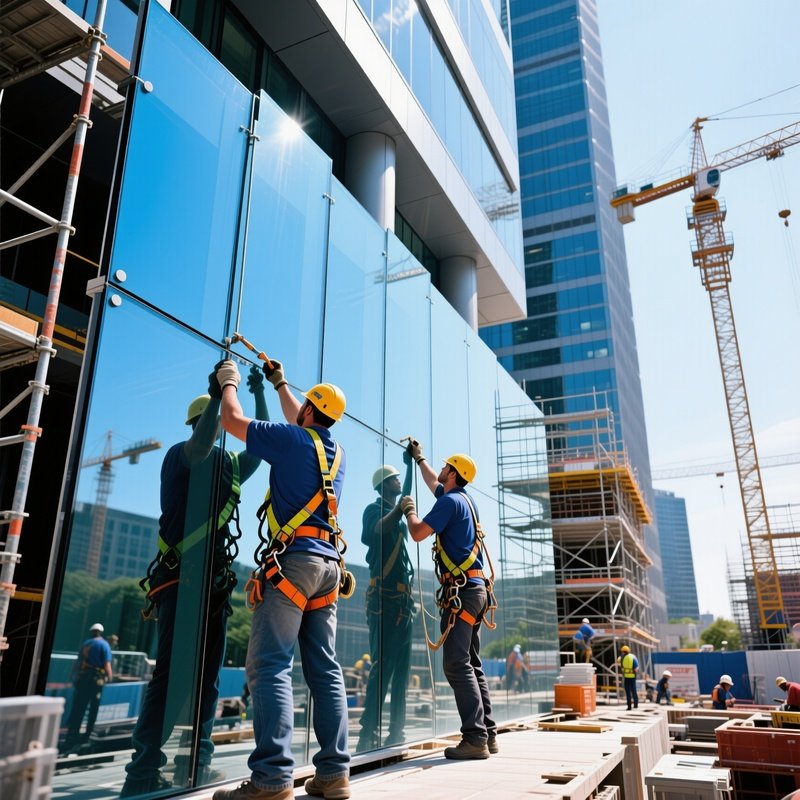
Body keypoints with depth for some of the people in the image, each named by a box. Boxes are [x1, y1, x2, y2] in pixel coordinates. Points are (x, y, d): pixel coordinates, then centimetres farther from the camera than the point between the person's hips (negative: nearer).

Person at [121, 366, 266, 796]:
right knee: (171, 674, -10)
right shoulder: (180, 454, -3)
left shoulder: (228, 464, 18)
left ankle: (196, 763, 15)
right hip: (181, 580, -7)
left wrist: (259, 393, 19)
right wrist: (217, 394, -25)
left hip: (215, 583, 8)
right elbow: (199, 448, -25)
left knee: (207, 675, 8)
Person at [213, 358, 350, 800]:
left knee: (270, 664, -9)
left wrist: (229, 383, 27)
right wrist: (280, 383, 49)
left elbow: (233, 420, 8)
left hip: (293, 560, -7)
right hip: (328, 565, 7)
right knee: (325, 668, 6)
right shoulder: (336, 453, 18)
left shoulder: (293, 440, -1)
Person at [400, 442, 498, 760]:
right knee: (471, 665, 11)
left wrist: (409, 509, 8)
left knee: (457, 664, -11)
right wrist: (419, 458, 51)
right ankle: (488, 734, 12)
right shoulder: (464, 499, 19)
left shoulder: (450, 501, -8)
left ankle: (475, 738, -13)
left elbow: (418, 534, -12)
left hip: (461, 591, -10)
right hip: (476, 589, 10)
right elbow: (434, 484, 39)